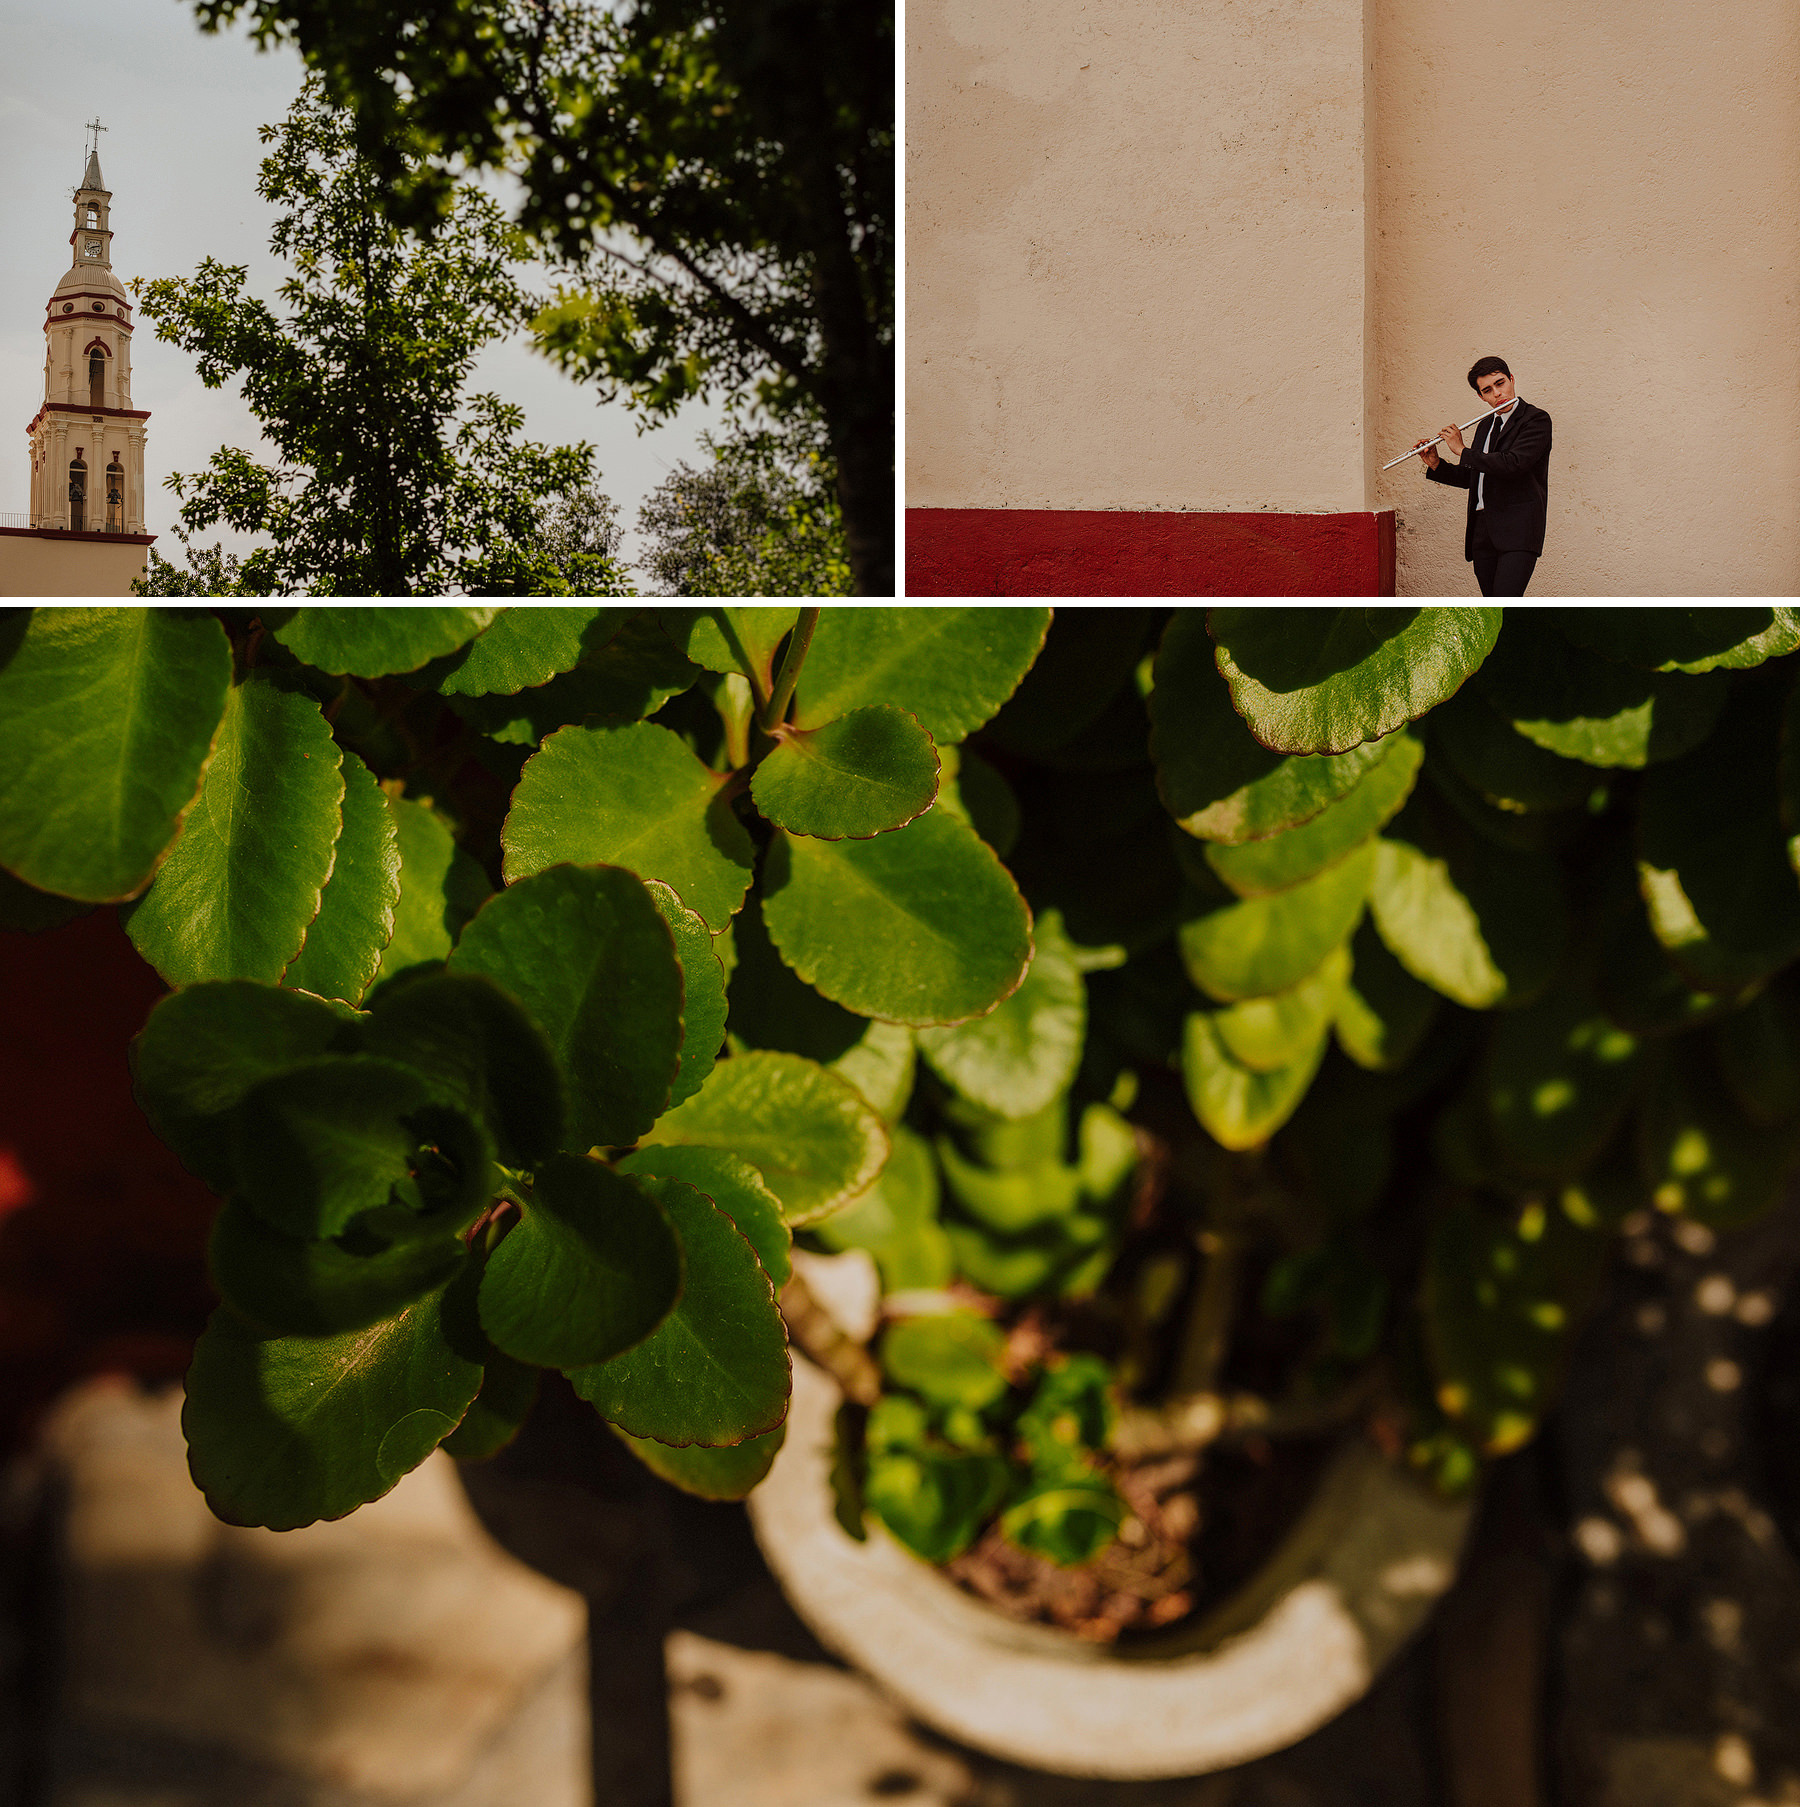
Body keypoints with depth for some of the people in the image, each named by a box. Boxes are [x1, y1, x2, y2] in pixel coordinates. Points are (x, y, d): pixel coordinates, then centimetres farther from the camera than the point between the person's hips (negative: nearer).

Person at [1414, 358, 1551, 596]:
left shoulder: (1536, 420, -4)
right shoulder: (1485, 426, 20)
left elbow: (1512, 464, -19)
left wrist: (1462, 451, -10)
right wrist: (1436, 465, 9)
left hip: (1518, 531, -7)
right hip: (1483, 532, 7)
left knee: (1506, 599, -22)